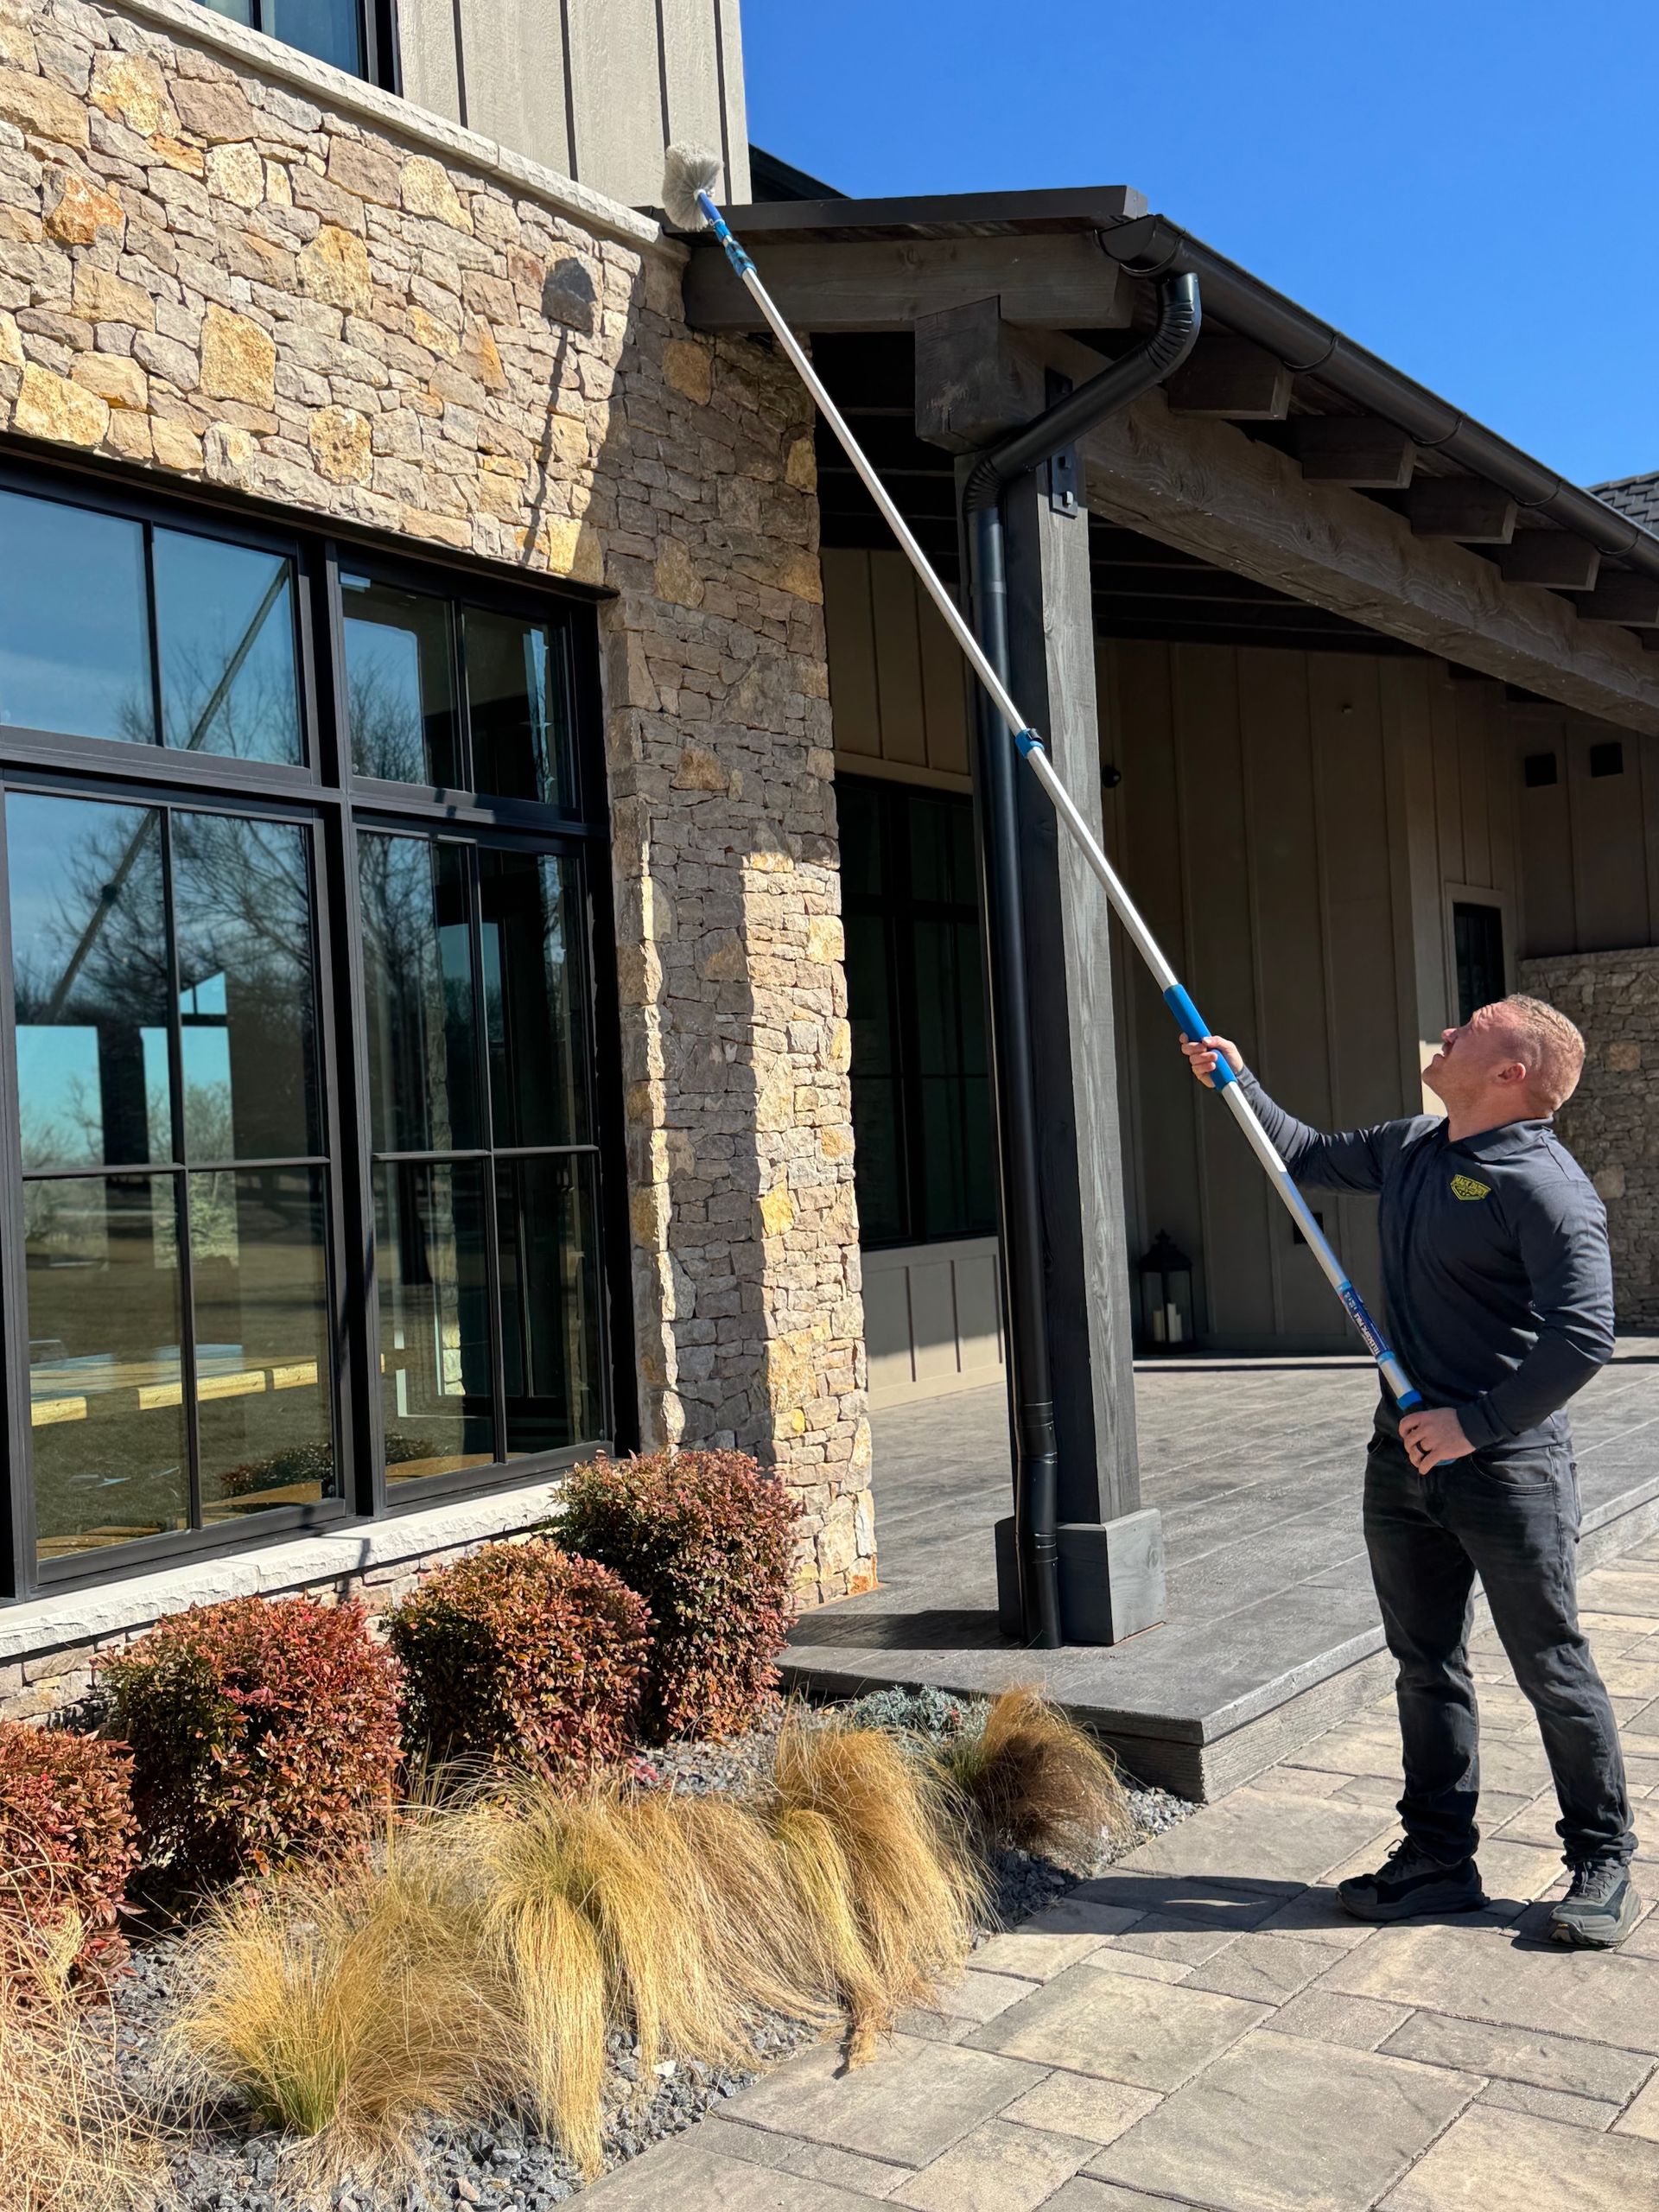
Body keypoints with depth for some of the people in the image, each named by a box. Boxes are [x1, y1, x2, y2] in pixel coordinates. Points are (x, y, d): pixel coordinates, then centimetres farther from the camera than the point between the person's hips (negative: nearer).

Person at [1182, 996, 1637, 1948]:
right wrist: (1238, 1082, 18)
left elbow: (1586, 1334, -25)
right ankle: (1439, 1858, 27)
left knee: (1554, 1672, 5)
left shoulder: (1547, 1184, -18)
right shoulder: (1412, 1148, 9)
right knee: (1427, 1666, 14)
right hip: (1406, 1453, 8)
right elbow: (1309, 1157, 27)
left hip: (1508, 1467, -8)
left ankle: (1603, 1865, 22)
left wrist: (1477, 1423, -22)